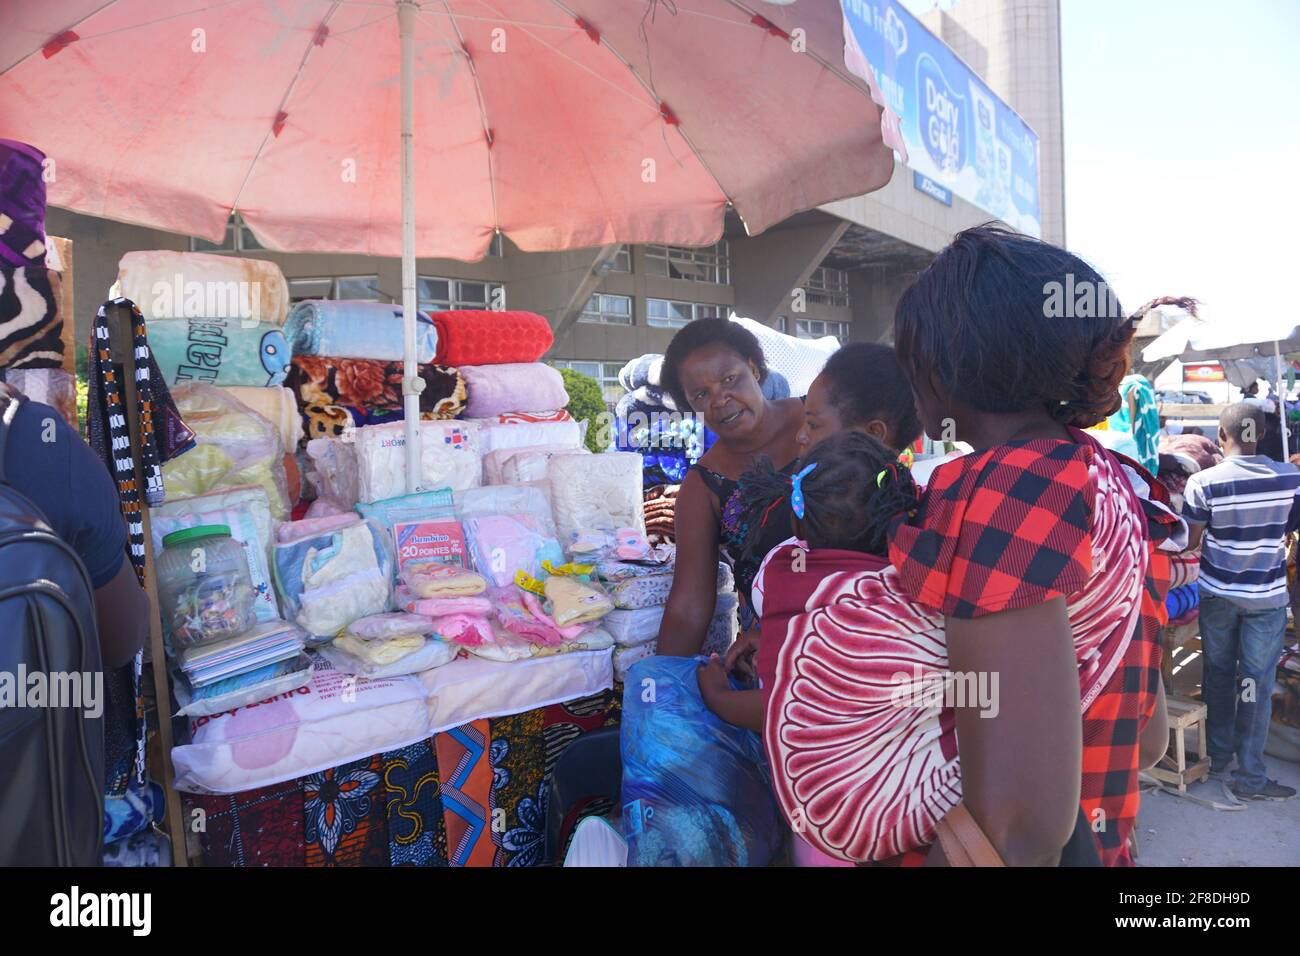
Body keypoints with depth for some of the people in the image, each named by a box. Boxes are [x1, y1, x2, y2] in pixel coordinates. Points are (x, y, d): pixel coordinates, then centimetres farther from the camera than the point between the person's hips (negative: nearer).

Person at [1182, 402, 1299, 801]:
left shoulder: (1203, 482, -15)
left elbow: (1190, 542, -9)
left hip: (1216, 592, 0)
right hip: (1268, 596, 0)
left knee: (1218, 675, 16)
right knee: (1256, 684, 6)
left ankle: (1218, 755, 27)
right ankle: (1250, 776, 11)